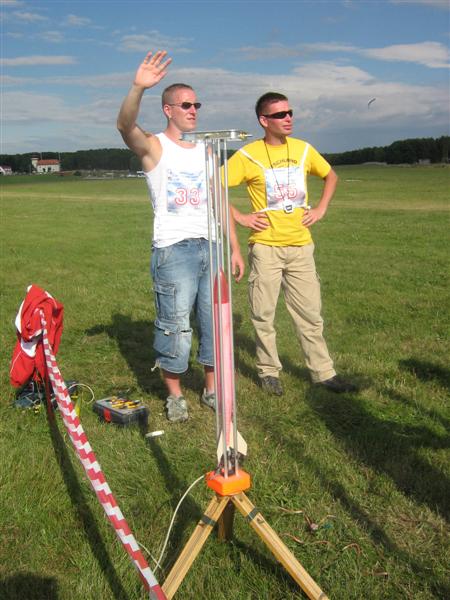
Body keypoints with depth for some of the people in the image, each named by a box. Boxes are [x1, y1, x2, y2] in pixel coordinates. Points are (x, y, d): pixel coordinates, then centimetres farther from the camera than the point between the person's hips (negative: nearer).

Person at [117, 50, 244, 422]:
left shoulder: (206, 151, 17)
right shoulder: (154, 147, 1)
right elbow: (125, 126, -22)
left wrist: (235, 248, 13)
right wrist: (138, 89, -40)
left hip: (211, 247, 6)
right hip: (173, 250, -5)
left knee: (216, 322, 9)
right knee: (175, 326, -3)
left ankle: (212, 389, 24)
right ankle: (175, 395, 15)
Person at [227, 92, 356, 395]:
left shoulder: (304, 149, 5)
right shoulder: (247, 156, -8)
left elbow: (331, 176, 20)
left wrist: (321, 209, 8)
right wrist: (240, 217, -10)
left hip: (301, 245, 3)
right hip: (265, 247, -3)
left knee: (310, 313, 8)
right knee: (264, 315, 5)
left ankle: (324, 372, 18)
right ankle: (269, 371, 21)